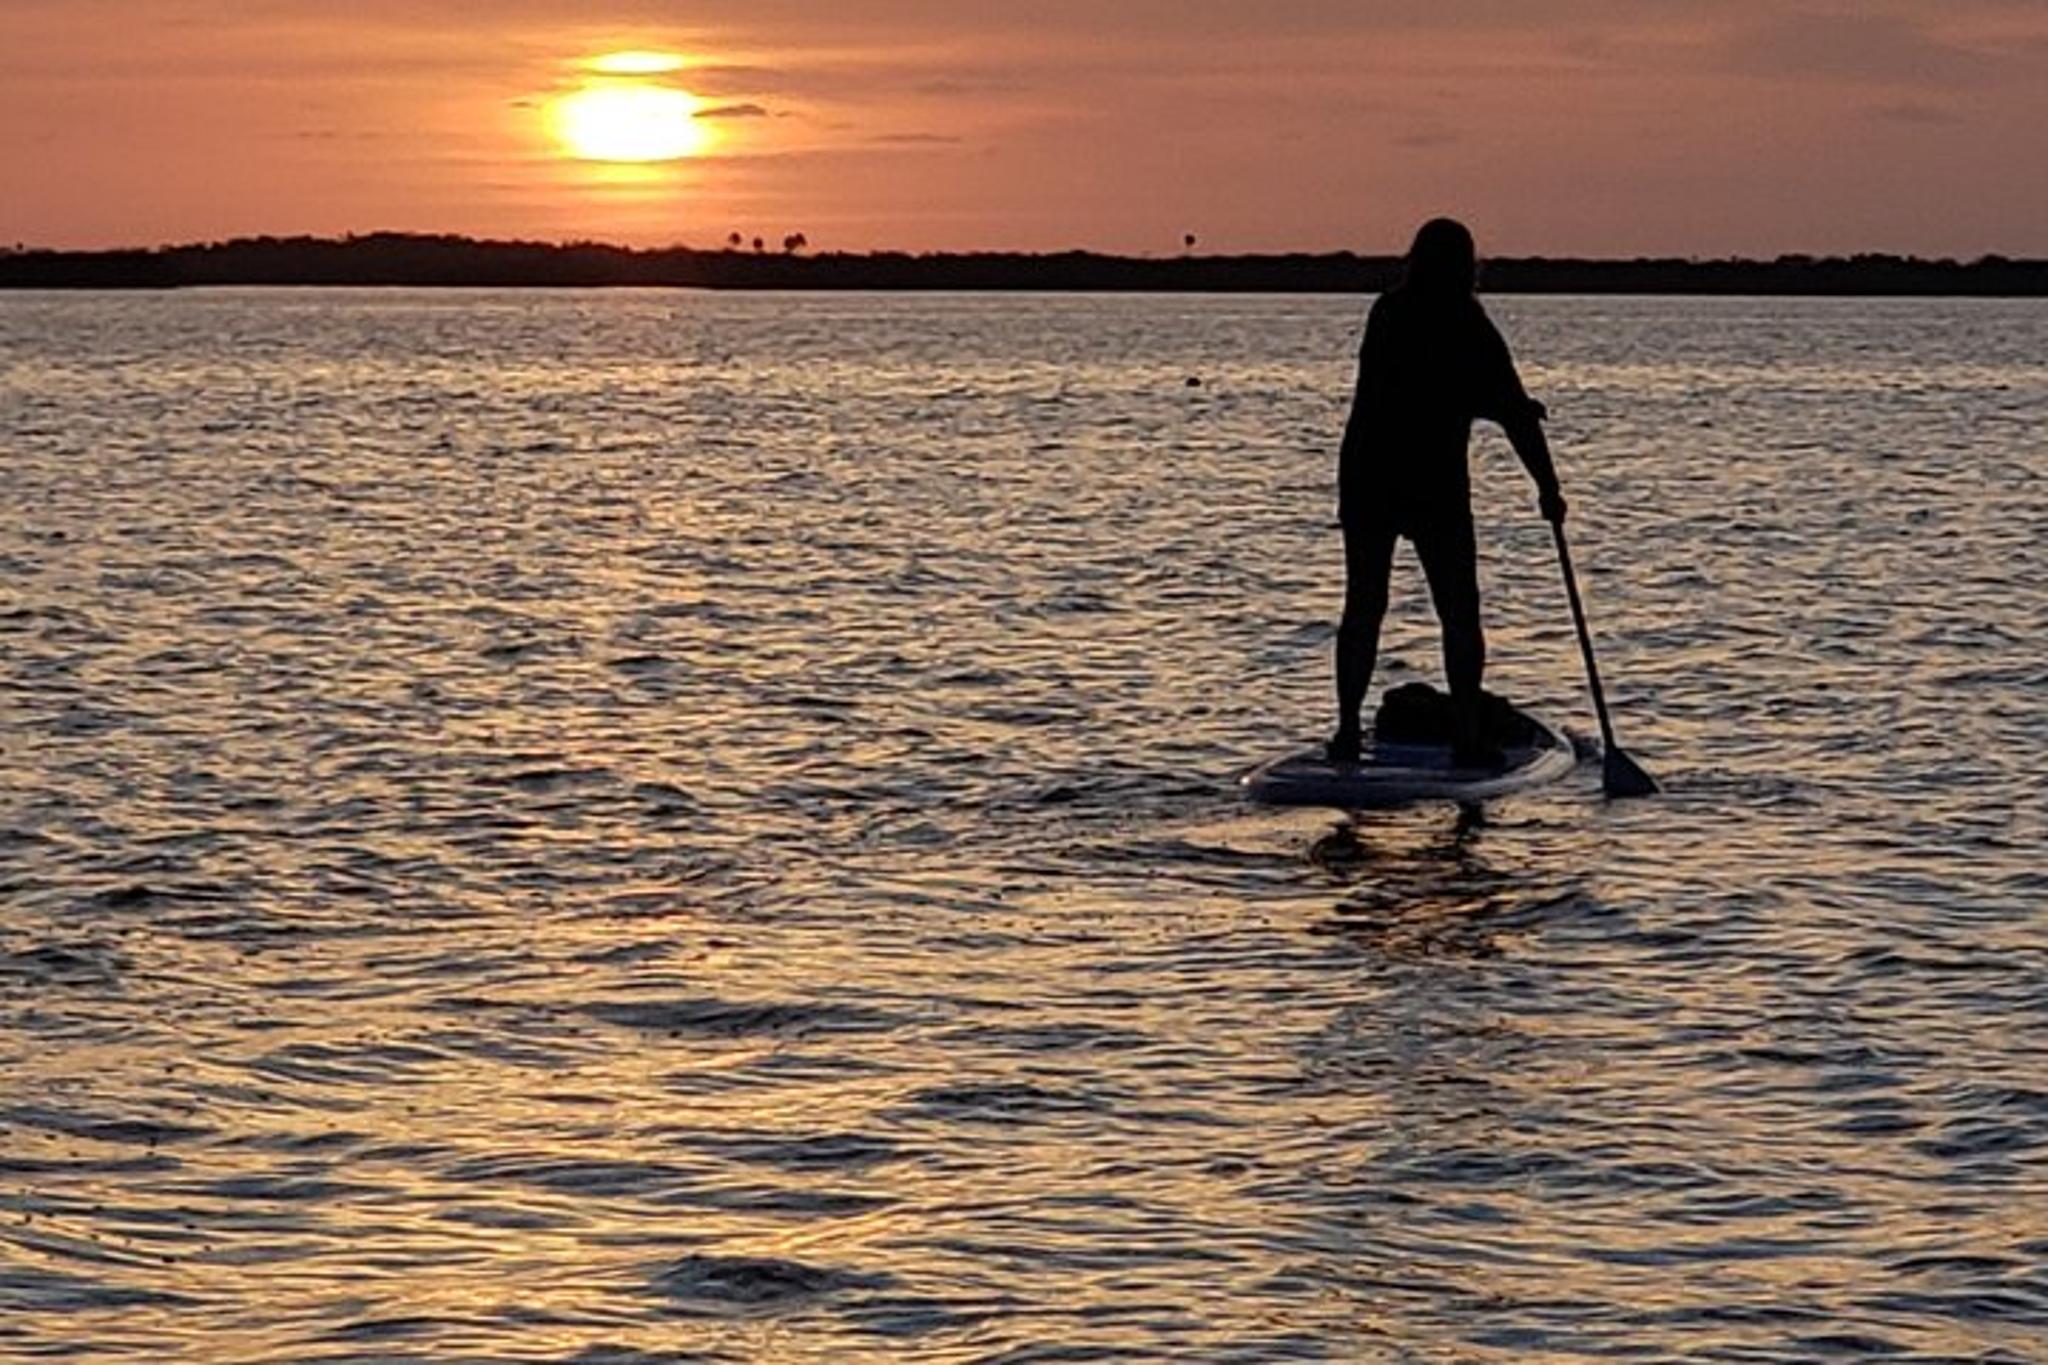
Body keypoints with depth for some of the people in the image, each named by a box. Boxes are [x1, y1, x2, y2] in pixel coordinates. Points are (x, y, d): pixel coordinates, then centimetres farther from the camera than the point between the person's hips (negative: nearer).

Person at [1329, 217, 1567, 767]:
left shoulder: (1386, 314, 6)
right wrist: (1548, 488, -1)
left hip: (1365, 479, 4)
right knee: (1459, 615, 5)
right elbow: (1514, 415, -9)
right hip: (1435, 487, -4)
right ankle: (1468, 736, 3)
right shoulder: (1470, 329, -9)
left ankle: (1347, 731, 7)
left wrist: (1514, 408, 21)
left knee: (1363, 608, 11)